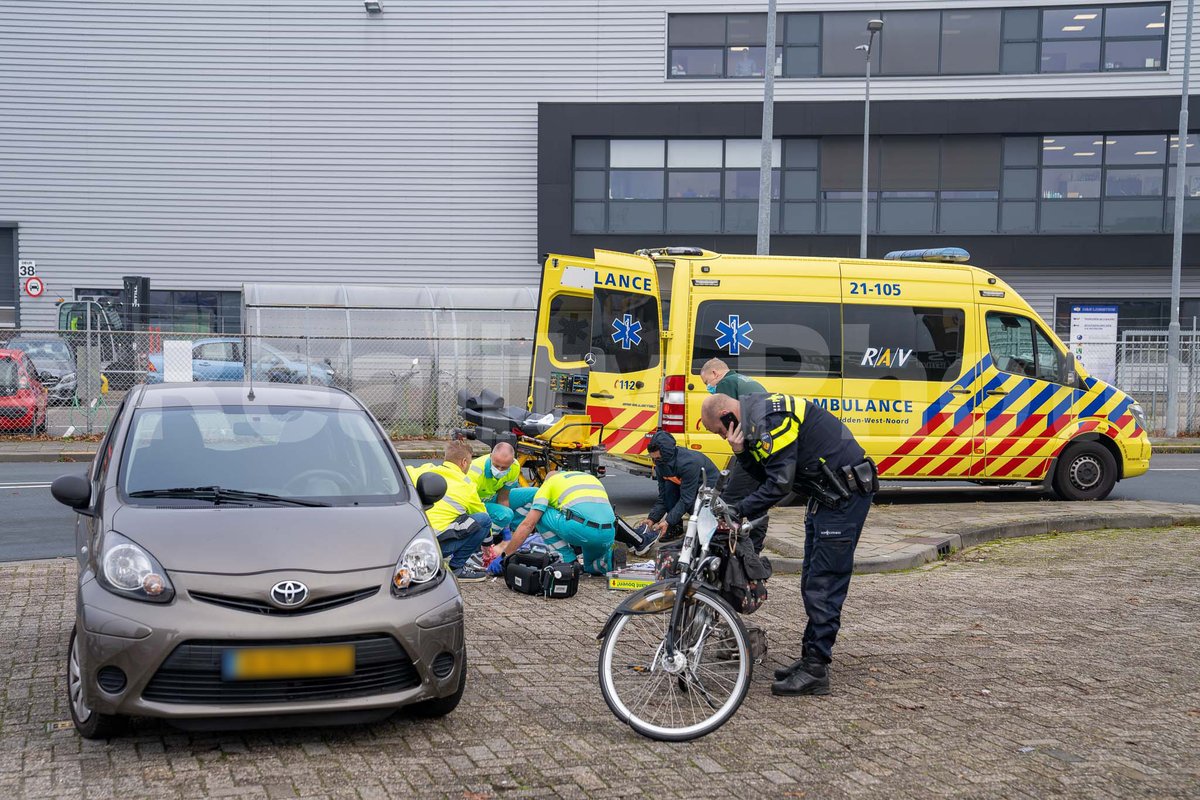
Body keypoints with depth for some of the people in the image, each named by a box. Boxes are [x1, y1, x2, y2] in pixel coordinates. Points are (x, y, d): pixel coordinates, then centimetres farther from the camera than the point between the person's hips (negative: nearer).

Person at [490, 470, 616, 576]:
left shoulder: (548, 483, 19)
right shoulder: (591, 477, 35)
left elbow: (528, 525, 9)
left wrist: (504, 556, 13)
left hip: (581, 528, -6)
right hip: (609, 534, 6)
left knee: (539, 513, 18)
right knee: (592, 567, 37)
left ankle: (568, 561, 12)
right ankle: (606, 558, 4)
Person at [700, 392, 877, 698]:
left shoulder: (769, 420, -22)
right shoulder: (755, 418, 10)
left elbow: (779, 483, -25)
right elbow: (766, 474, 10)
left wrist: (737, 513, -21)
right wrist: (742, 452, -6)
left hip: (845, 493, -11)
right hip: (827, 493, 11)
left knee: (824, 584, -9)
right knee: (812, 581, 15)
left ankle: (815, 672, -7)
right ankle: (811, 658, 22)